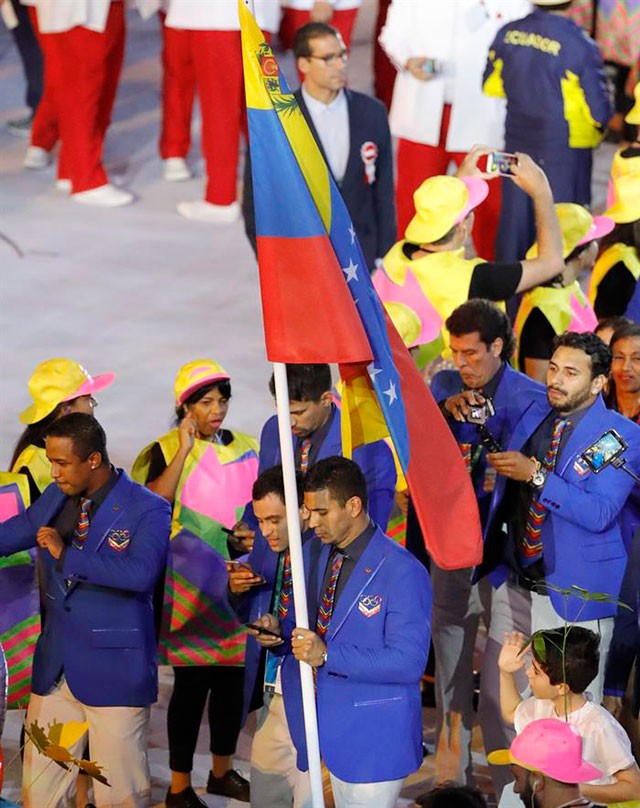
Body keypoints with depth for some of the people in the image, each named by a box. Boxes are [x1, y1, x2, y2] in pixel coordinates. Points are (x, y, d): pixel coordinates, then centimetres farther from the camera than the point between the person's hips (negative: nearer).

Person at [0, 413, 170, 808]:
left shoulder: (148, 510, -10)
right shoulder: (55, 499, 10)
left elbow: (141, 572, -26)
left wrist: (67, 555, -21)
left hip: (113, 671, -6)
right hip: (56, 669, 6)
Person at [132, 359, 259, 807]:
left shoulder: (248, 449, 9)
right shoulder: (166, 450, -5)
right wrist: (184, 451, -21)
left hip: (238, 581, 5)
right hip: (189, 584, -5)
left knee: (233, 676, 12)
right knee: (192, 681, -3)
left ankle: (223, 770, 28)